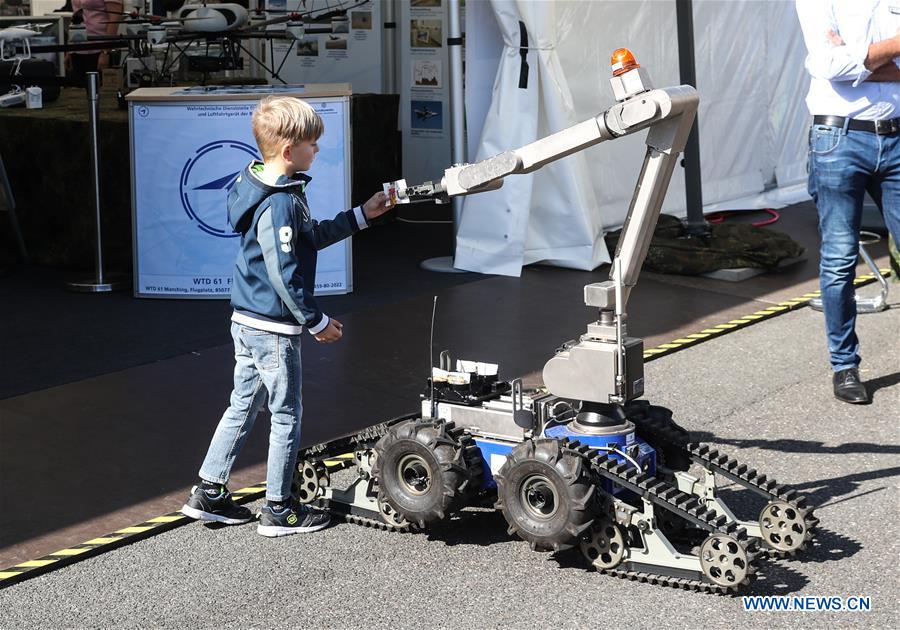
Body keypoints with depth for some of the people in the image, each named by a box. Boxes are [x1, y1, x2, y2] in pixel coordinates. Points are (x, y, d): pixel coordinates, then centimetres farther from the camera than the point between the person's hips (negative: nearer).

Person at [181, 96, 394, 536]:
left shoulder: (278, 191, 9)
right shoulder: (278, 204, -22)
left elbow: (311, 237, 21)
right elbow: (283, 275, -23)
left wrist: (361, 216, 21)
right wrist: (317, 322, -15)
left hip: (248, 322, 10)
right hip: (273, 329, -10)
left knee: (243, 406, 18)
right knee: (286, 416, 3)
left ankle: (207, 495, 25)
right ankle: (278, 511, 14)